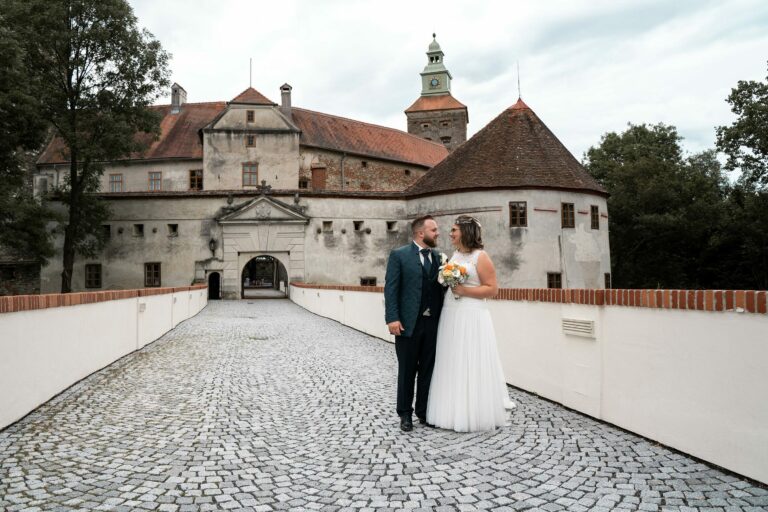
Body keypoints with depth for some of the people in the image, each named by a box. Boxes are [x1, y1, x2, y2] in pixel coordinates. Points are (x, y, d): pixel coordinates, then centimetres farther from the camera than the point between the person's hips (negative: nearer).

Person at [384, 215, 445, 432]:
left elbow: (442, 288, 9)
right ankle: (405, 414, 21)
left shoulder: (438, 257, 10)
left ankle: (424, 411, 26)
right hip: (408, 323, -4)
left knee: (428, 370, 11)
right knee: (407, 371, 8)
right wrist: (392, 318, -16)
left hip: (432, 323, 4)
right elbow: (390, 288, -8)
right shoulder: (399, 255, -4)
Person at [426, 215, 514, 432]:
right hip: (450, 317, 7)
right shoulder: (454, 255, 13)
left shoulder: (481, 257, -7)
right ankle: (454, 411, 19)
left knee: (471, 366, -1)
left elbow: (492, 289, -12)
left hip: (471, 318, -7)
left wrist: (464, 290, -18)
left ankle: (473, 415, 10)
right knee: (453, 365, 9)